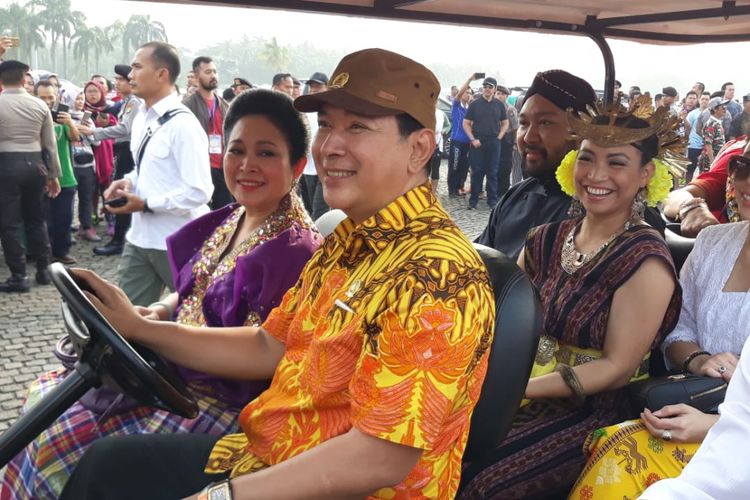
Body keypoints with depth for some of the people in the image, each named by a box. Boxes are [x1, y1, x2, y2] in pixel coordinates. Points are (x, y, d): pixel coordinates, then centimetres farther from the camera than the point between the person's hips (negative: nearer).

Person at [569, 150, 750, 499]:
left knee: (624, 453, -29)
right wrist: (697, 360, -7)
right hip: (692, 408, 5)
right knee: (614, 447, -24)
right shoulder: (712, 242, 8)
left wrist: (713, 426, -23)